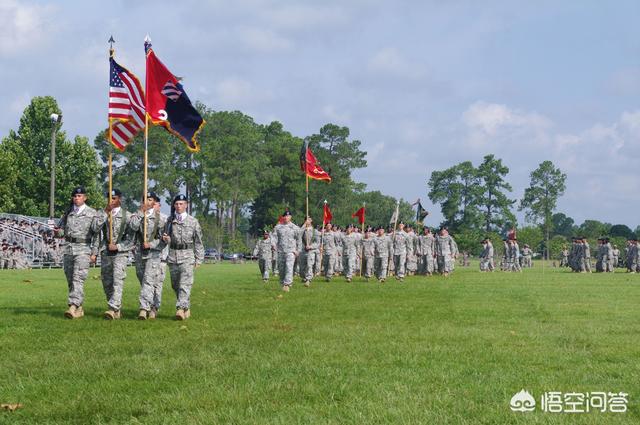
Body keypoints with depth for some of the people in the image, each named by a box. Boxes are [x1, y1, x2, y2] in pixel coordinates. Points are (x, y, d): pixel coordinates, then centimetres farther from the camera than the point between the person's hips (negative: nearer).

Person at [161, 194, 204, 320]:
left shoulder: (193, 221, 2)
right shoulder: (169, 220, 9)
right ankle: (187, 308, 21)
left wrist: (198, 259, 1)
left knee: (185, 284, -14)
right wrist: (165, 239, -7)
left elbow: (198, 242, 5)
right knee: (175, 285, 8)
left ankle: (181, 308, -22)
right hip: (173, 256, 4)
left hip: (187, 256, -4)